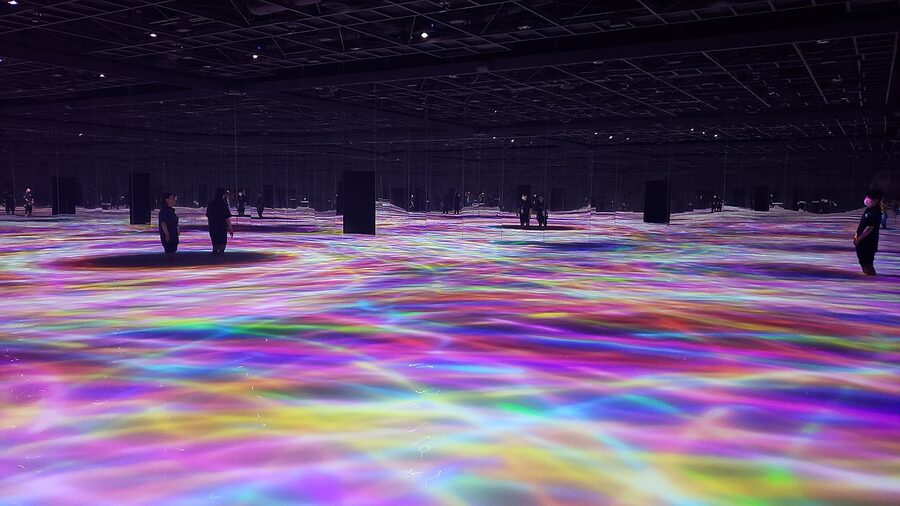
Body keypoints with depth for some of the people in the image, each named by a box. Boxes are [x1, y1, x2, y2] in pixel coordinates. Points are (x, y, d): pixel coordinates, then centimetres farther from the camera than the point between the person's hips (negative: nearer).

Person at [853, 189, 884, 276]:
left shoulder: (876, 212, -18)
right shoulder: (868, 210, 11)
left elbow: (869, 228, -22)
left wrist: (858, 239, -18)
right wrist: (856, 235, 9)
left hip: (868, 243, -10)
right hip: (862, 241, 10)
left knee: (868, 264, -6)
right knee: (863, 262, 19)